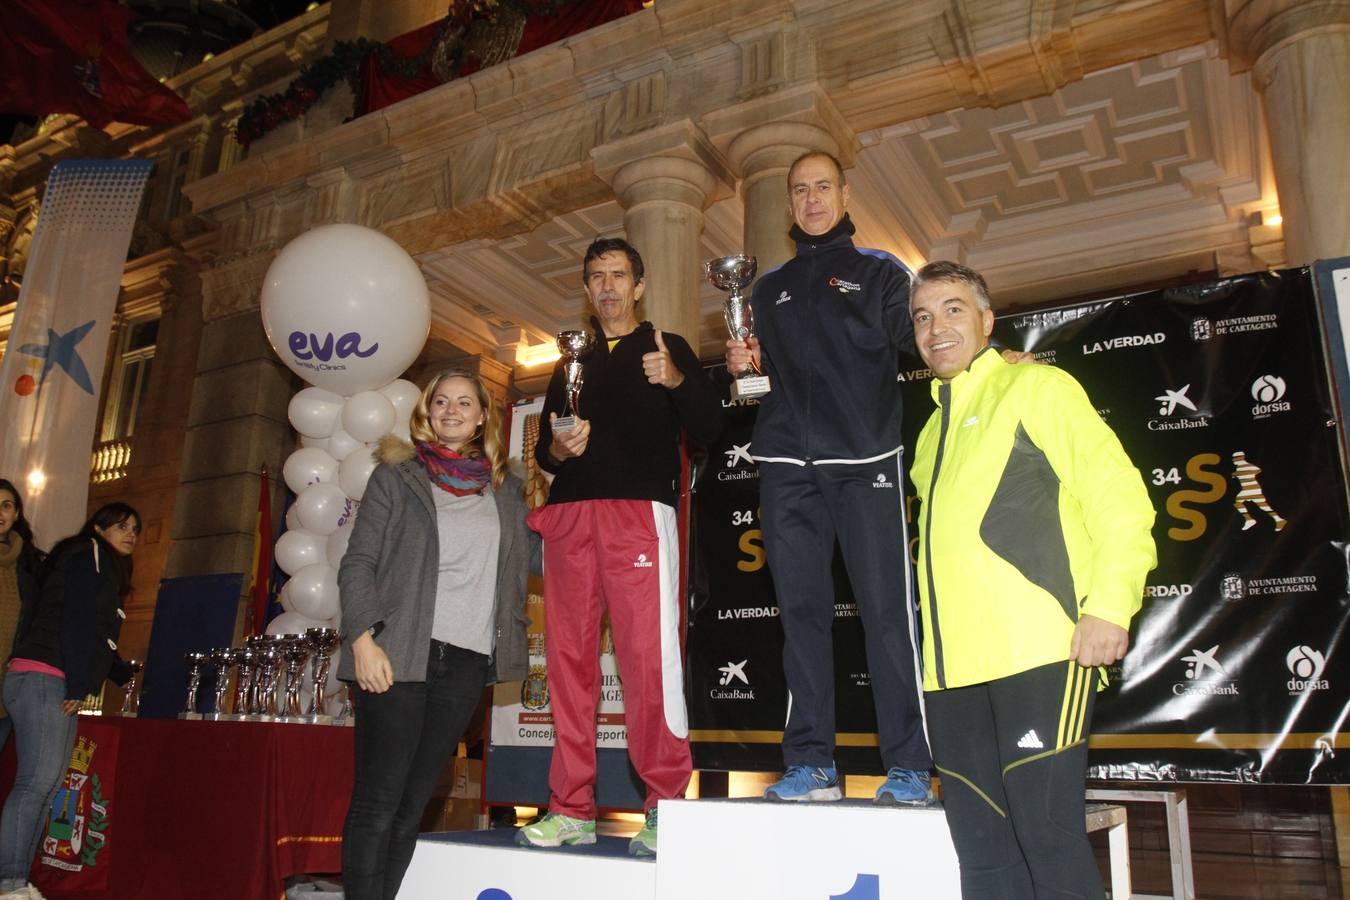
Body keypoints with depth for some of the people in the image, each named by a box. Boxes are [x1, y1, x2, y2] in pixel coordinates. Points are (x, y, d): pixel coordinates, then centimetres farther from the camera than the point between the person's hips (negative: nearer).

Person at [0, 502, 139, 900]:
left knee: (47, 785, 5)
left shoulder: (105, 569, 26)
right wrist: (77, 685, -17)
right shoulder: (89, 553, -2)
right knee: (37, 781, -13)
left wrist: (127, 676, 34)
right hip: (43, 680, -10)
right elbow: (77, 618, -13)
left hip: (61, 687, 10)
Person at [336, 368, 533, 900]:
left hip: (467, 661, 3)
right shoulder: (397, 476, 6)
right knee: (377, 802, -4)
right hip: (398, 655, -3)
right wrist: (363, 638, -11)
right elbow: (357, 564, 0)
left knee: (412, 806, 7)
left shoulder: (505, 491, 16)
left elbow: (519, 568, 18)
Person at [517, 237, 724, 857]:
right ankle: (572, 810, 8)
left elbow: (709, 427, 1)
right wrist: (556, 450, 0)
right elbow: (544, 449, 24)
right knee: (569, 659, 1)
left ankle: (666, 808, -3)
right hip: (569, 514, 4)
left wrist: (677, 380, -17)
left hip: (638, 511, -4)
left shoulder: (666, 348, 14)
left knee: (647, 656, -11)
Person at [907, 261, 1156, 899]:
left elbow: (1117, 494, -5)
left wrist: (1110, 606, -15)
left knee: (1049, 838, -7)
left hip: (1038, 655, -7)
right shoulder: (934, 427, 24)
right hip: (954, 668, 7)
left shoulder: (1035, 387, 5)